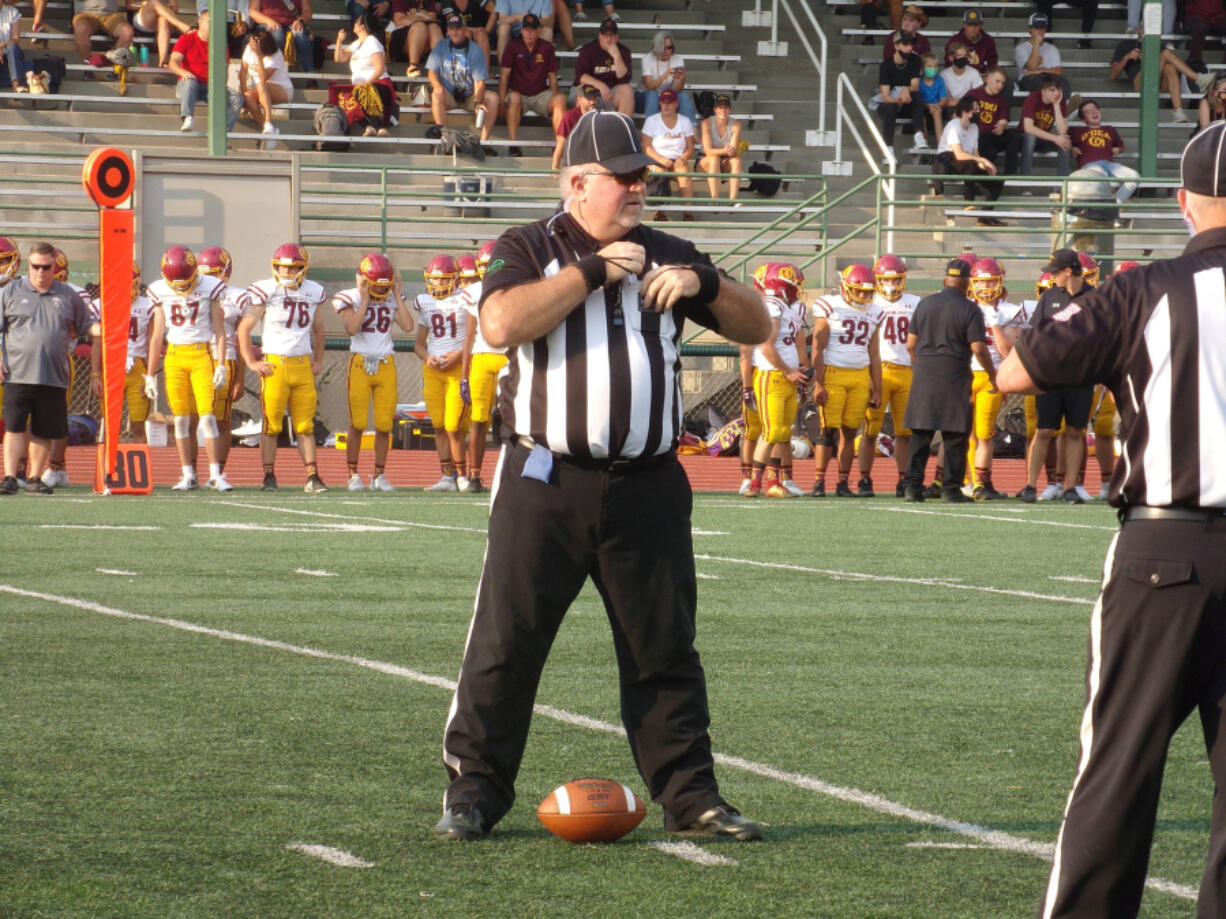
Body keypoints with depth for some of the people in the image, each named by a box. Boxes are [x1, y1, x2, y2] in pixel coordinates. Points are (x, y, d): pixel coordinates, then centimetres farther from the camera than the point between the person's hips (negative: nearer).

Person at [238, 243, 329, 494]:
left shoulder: (312, 292, 10)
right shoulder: (266, 292, -4)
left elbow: (318, 329, 26)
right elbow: (244, 328, -1)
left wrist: (318, 360, 21)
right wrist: (251, 362, -4)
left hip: (303, 365, 4)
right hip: (274, 364, -4)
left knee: (305, 425, 3)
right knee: (271, 424, 0)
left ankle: (312, 477, 4)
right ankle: (269, 477, 5)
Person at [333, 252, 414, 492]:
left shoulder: (392, 300, 9)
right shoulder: (351, 299, -2)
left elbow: (407, 326, -6)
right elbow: (351, 328, -18)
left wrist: (397, 295, -3)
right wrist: (365, 300, -14)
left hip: (386, 364, 3)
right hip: (360, 363, -3)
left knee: (384, 424, 1)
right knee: (357, 423, -4)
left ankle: (379, 476, 10)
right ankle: (353, 475, 4)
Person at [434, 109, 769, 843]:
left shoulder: (668, 256, 13)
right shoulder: (530, 250, 2)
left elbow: (757, 328, 12)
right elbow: (502, 325, -18)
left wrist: (704, 283, -7)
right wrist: (593, 270, -15)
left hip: (647, 486, 3)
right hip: (546, 481, -3)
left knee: (666, 648, 7)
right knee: (506, 640, -2)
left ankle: (690, 794, 14)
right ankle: (474, 792, 5)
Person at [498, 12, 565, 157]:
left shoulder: (546, 48, 7)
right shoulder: (513, 46, 1)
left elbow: (552, 77, 9)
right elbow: (504, 75, -4)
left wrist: (554, 100, -6)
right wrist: (501, 100, -16)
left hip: (540, 94, 2)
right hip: (518, 92, -2)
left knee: (561, 99, -28)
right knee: (514, 97, -37)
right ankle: (513, 145, -39)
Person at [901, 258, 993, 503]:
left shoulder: (925, 304, 6)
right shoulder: (970, 310, -6)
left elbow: (911, 344, 9)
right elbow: (978, 348, -10)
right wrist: (992, 374, 3)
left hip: (924, 372, 4)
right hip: (954, 374, -4)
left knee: (920, 433, 8)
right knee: (955, 436, 2)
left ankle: (913, 486, 4)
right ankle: (951, 487, 0)